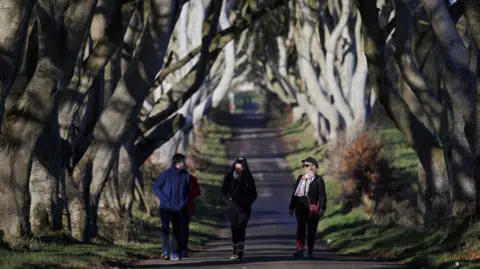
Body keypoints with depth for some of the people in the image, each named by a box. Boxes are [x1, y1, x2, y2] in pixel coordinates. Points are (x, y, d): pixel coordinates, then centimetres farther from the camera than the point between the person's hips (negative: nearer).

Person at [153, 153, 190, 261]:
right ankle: (166, 251, -18)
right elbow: (156, 187, -1)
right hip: (166, 207, -3)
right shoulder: (165, 174, -6)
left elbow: (187, 191, 13)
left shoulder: (186, 175, 3)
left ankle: (177, 252, 15)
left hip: (179, 208, 3)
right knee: (165, 228, -14)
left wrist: (184, 202, -1)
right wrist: (165, 199, -10)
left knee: (178, 230, 6)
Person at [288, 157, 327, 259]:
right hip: (301, 208, 3)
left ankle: (310, 252, 9)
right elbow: (295, 193, 15)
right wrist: (291, 208, 13)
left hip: (313, 209, -3)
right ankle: (300, 250, -15)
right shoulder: (300, 178, 12)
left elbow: (322, 196, -5)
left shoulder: (318, 180, -1)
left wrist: (322, 209, -15)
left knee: (311, 231, 2)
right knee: (300, 229, -7)